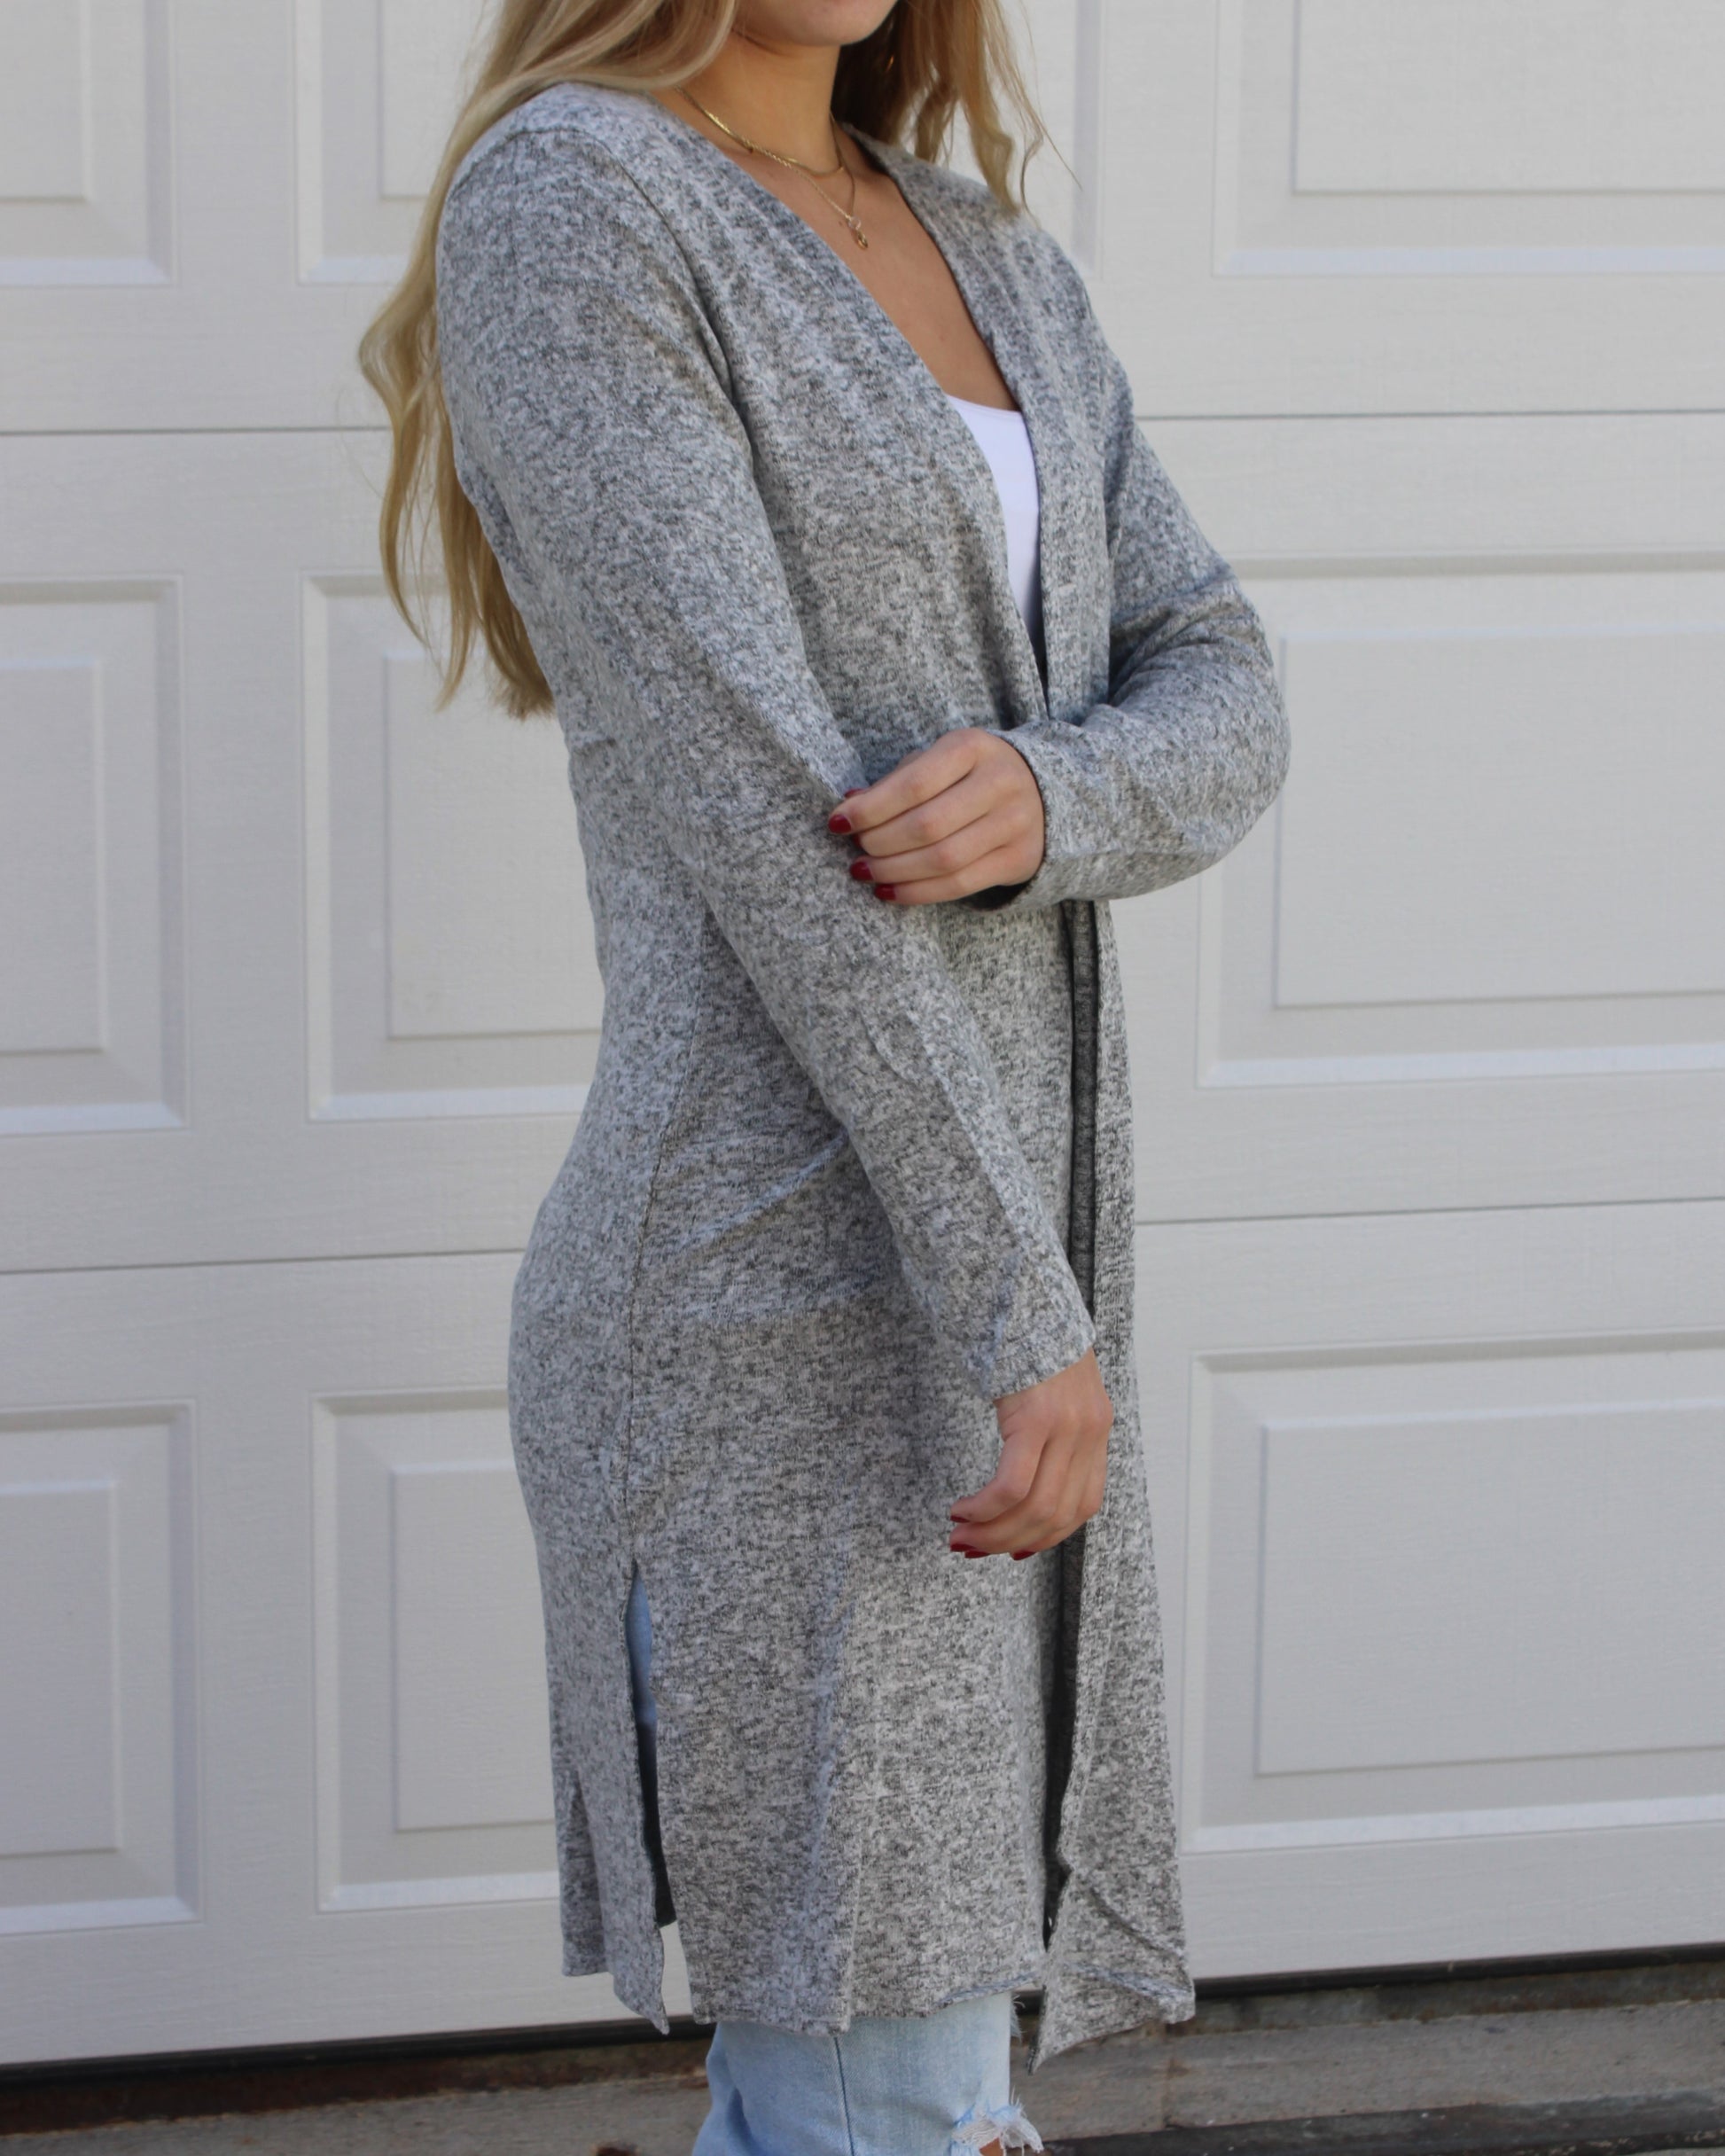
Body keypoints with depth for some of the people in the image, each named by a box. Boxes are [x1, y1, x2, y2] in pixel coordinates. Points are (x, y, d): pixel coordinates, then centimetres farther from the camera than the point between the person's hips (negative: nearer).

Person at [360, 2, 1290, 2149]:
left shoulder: (998, 270, 15)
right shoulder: (559, 202, -11)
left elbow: (1220, 721, 6)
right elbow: (751, 798, -18)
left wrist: (1039, 799, -19)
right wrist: (1035, 1312, -20)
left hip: (980, 1299, 8)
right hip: (780, 1340, -8)